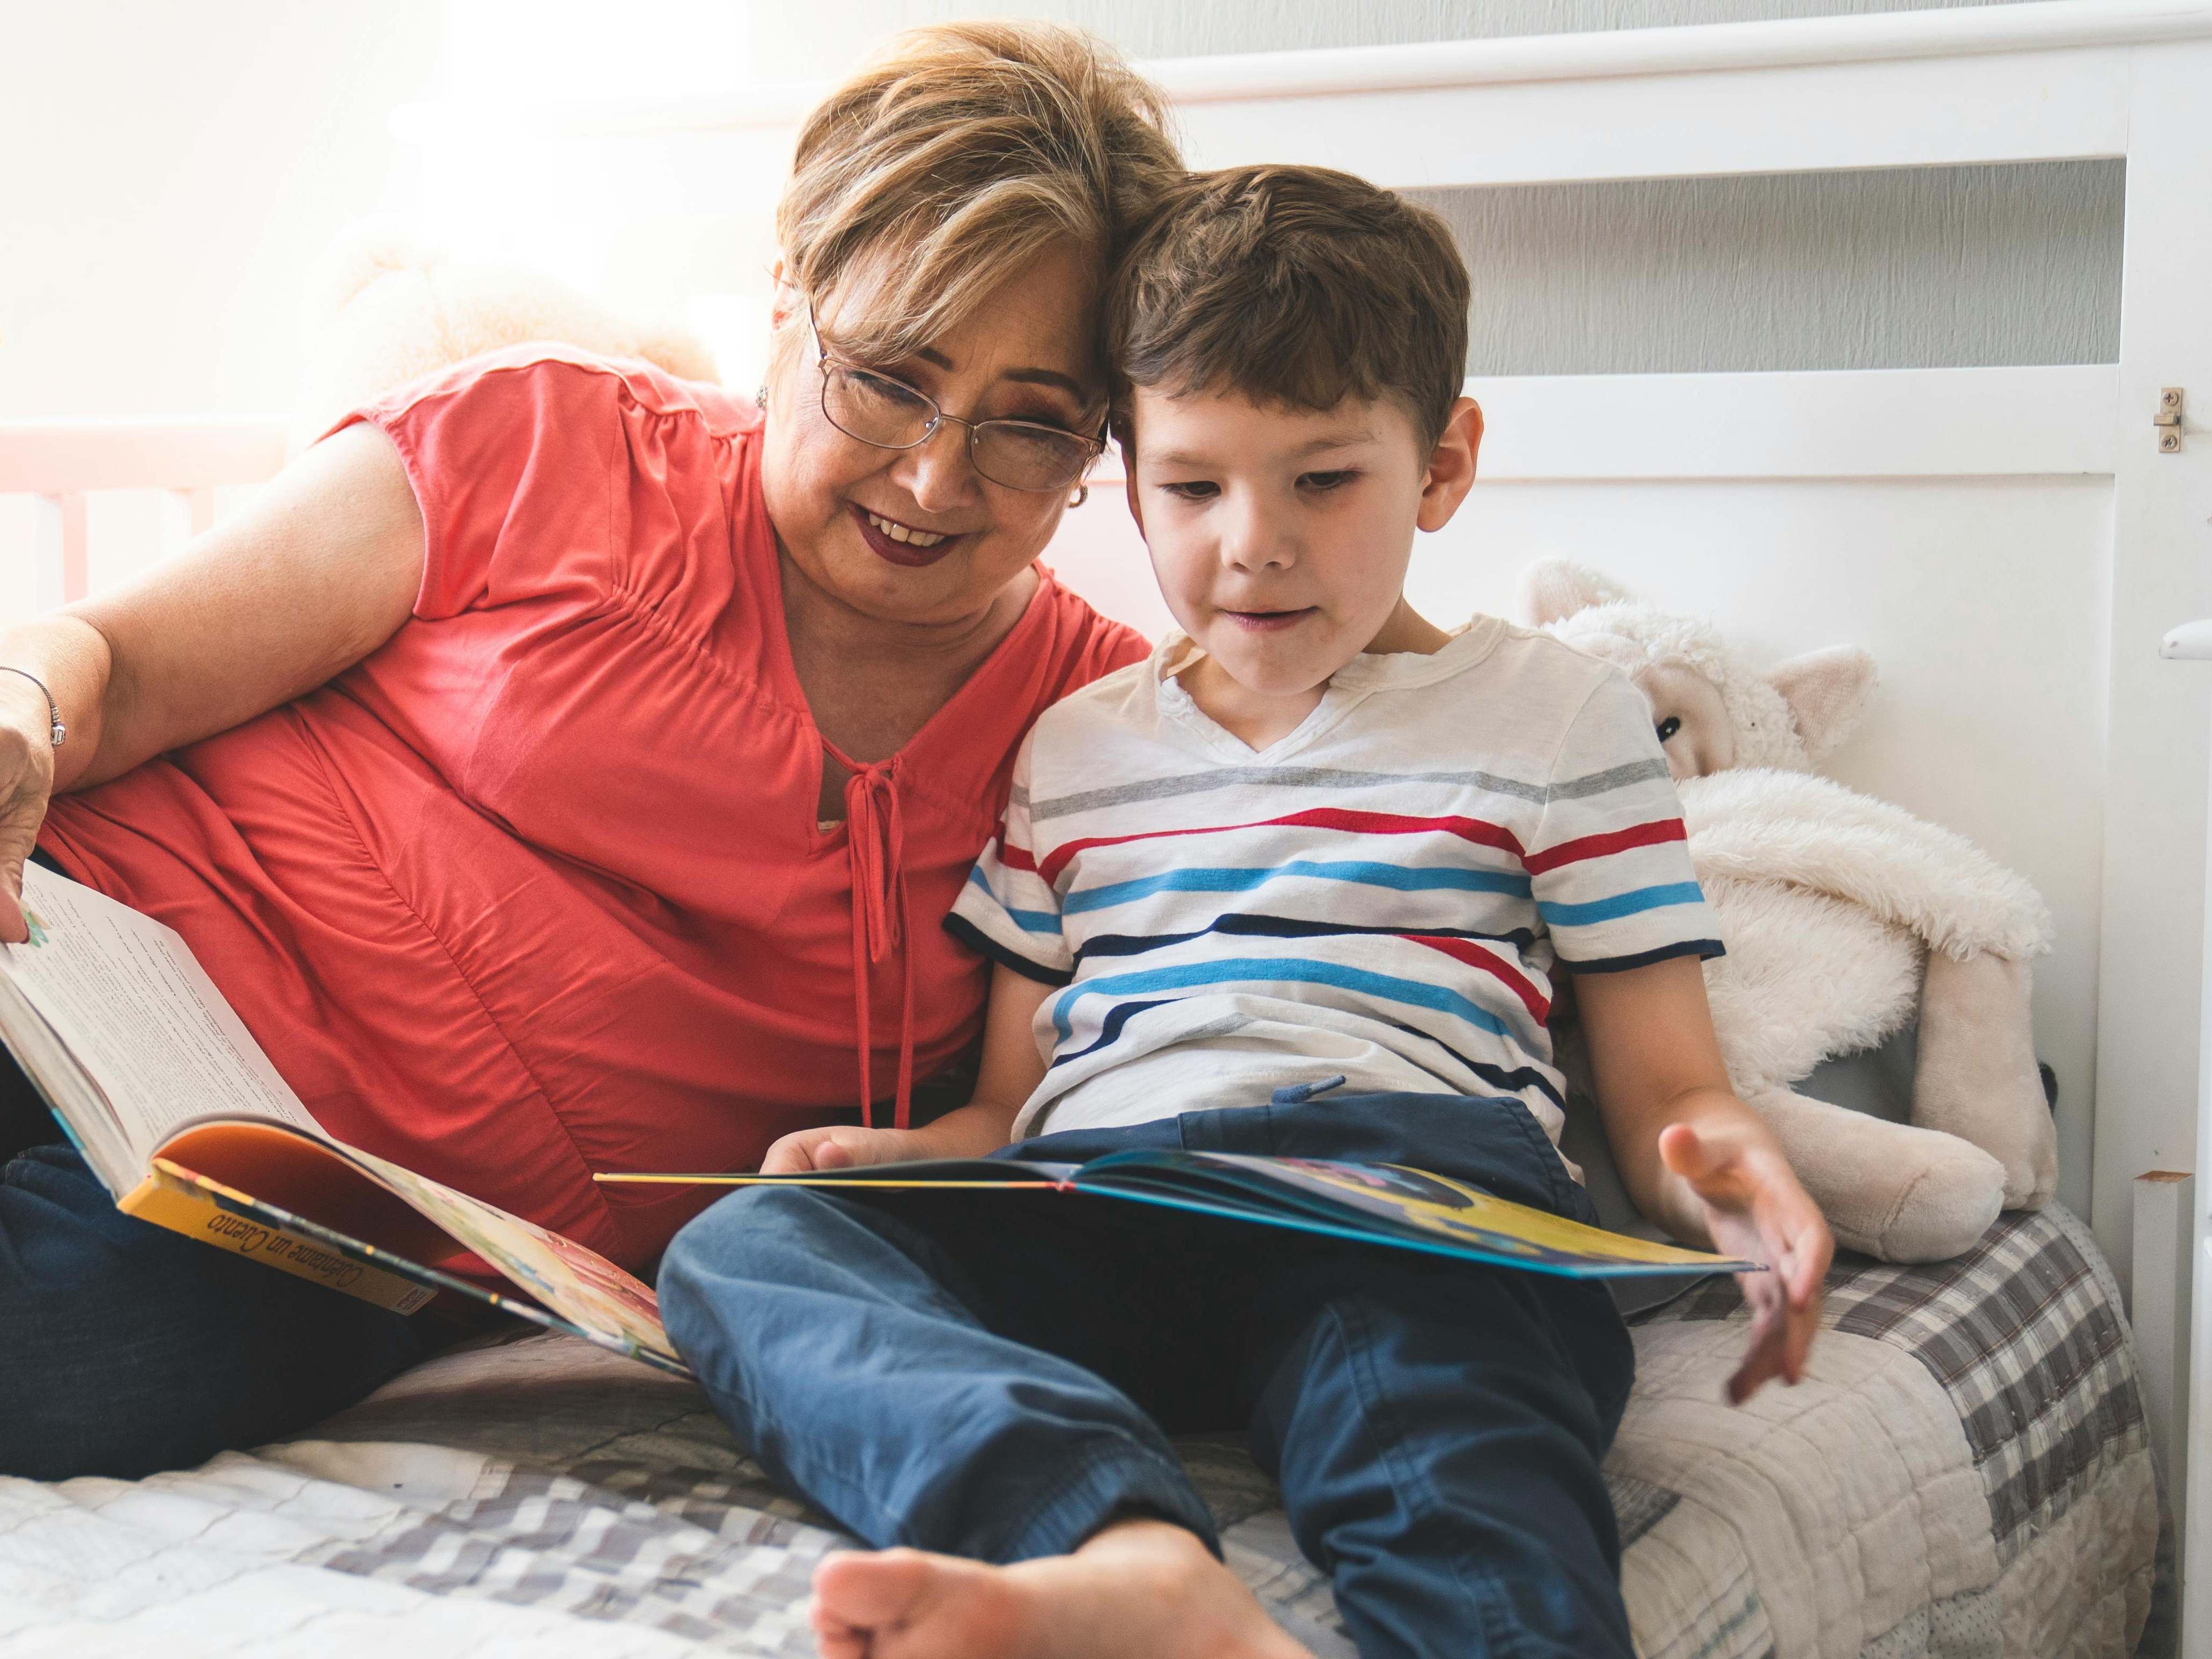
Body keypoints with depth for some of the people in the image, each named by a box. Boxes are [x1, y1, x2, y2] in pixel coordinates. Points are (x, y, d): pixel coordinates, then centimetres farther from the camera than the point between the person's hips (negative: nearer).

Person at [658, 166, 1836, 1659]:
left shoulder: (1559, 720, 18)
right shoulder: (1073, 749, 28)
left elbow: (1665, 1088, 14)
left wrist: (1731, 1174, -11)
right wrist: (914, 1149, 4)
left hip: (1402, 1191, -3)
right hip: (1084, 1208, 3)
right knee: (741, 1247, -26)